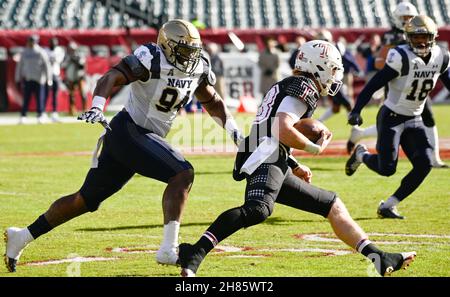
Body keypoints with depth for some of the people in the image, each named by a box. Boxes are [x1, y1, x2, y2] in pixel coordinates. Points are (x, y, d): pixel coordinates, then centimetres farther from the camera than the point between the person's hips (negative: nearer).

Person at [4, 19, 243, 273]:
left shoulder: (198, 68, 7)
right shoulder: (151, 59, -16)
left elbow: (213, 102, 23)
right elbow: (111, 78, -27)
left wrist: (233, 129, 13)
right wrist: (97, 107, -44)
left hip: (146, 138, 8)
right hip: (128, 131, -8)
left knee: (86, 199, 13)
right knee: (183, 174, -21)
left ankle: (24, 236, 23)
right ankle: (169, 249, -22)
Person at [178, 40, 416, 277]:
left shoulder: (283, 87, 28)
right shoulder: (304, 87, -1)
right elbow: (284, 132, -16)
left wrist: (294, 166, 29)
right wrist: (316, 148, -2)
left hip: (274, 168, 11)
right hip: (267, 162, -11)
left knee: (332, 205, 17)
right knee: (257, 210, -36)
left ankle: (378, 258, 17)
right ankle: (195, 253, -46)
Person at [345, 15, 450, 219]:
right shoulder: (402, 58, -22)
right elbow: (374, 85, -22)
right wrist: (356, 110, -31)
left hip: (414, 120, 6)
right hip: (391, 118, -6)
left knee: (424, 164, -9)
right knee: (387, 168, -9)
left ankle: (388, 206, 5)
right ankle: (360, 155, 27)